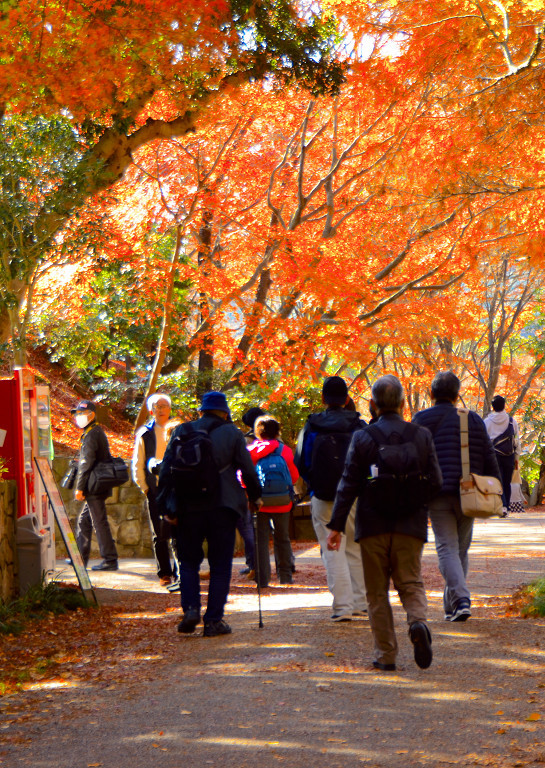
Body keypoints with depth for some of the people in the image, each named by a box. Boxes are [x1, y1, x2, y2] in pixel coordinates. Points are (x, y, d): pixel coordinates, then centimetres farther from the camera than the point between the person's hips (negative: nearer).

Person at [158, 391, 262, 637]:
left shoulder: (181, 432, 6)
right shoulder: (232, 433, 1)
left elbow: (165, 471, 3)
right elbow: (247, 469, 2)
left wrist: (165, 507, 5)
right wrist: (255, 496, 18)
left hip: (188, 508, 2)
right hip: (222, 507, -2)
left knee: (188, 562, 14)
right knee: (220, 566, 6)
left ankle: (191, 608, -5)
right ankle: (214, 621, 2)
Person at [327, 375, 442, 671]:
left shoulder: (362, 438, -5)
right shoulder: (421, 436, -1)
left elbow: (348, 485, -6)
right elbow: (435, 483, -1)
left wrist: (336, 526, -3)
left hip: (373, 525, -1)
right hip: (410, 525, 1)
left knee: (377, 591, 8)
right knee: (411, 583, 11)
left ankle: (385, 655, 7)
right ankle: (418, 622, -19)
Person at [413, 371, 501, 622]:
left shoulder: (421, 420, 2)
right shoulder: (474, 420, 9)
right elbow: (489, 459, 8)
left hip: (437, 495, -2)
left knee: (447, 548, -3)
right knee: (461, 549, 13)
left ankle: (461, 598, -22)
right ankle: (451, 606, 19)